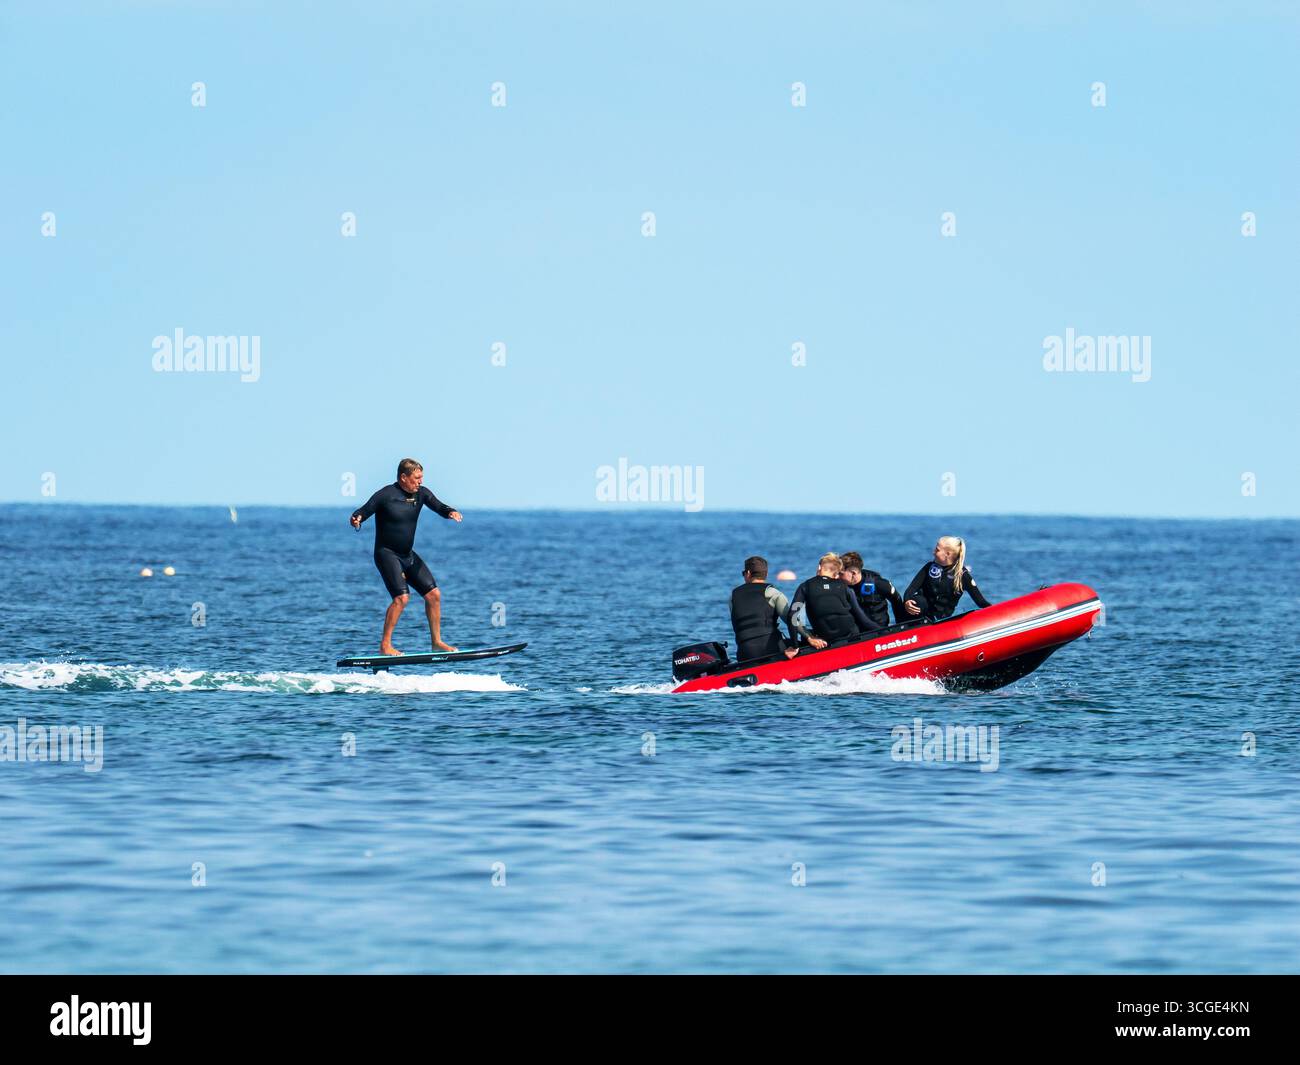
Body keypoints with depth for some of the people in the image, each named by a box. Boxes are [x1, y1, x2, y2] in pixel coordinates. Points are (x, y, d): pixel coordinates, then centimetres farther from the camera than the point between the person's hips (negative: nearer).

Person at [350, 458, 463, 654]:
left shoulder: (421, 493, 3)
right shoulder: (386, 495, -13)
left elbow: (439, 507, -1)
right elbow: (363, 511, -14)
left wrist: (451, 512, -23)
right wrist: (356, 519, -37)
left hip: (408, 555, 7)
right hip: (387, 554, -7)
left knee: (433, 594, 5)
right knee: (401, 596, -22)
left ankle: (437, 642, 17)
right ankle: (385, 645, -16)